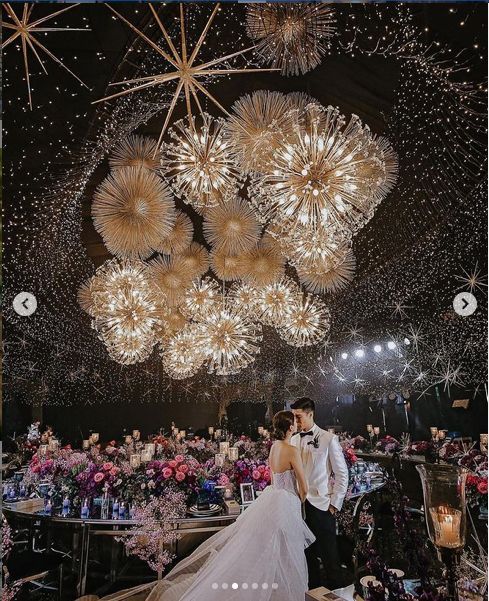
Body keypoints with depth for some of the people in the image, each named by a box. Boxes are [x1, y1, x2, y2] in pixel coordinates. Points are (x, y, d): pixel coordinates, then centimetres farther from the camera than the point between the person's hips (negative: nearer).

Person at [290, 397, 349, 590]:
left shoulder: (328, 439, -8)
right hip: (299, 504, 5)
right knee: (307, 552, 14)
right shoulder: (294, 440, 6)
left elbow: (342, 474, -5)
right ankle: (313, 590, 32)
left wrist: (335, 504, -7)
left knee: (329, 555, 5)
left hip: (321, 505, -4)